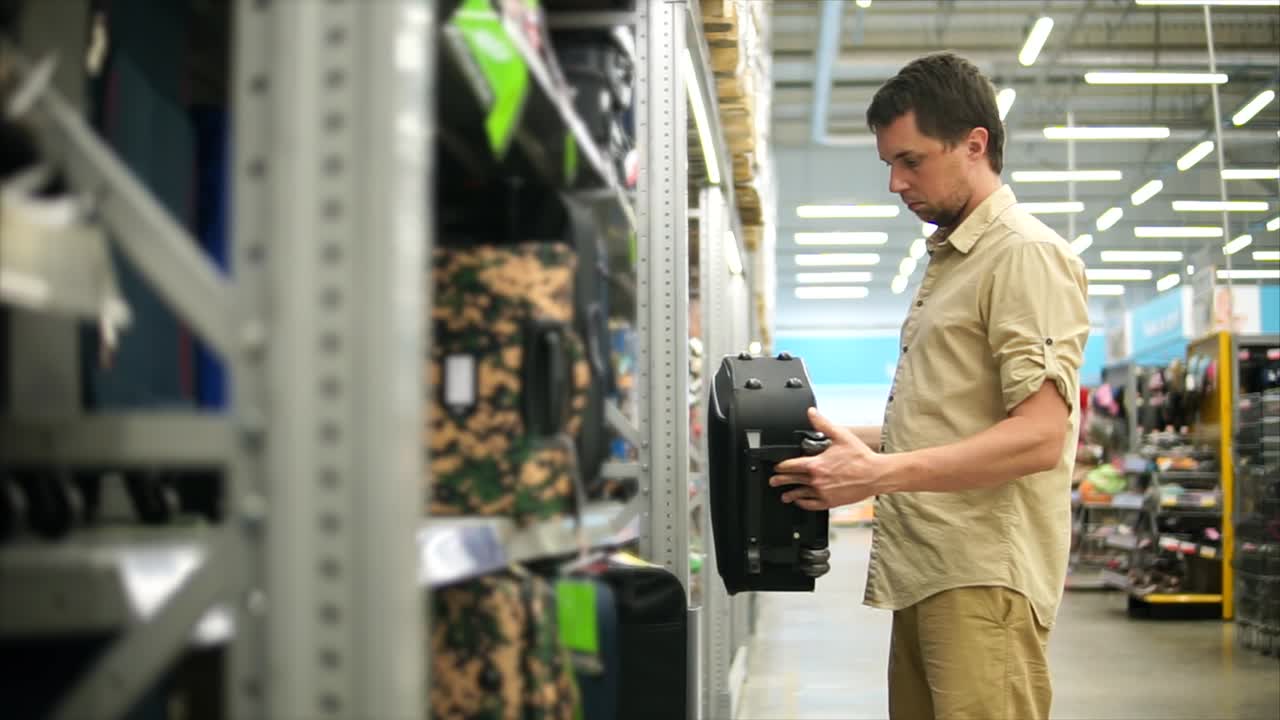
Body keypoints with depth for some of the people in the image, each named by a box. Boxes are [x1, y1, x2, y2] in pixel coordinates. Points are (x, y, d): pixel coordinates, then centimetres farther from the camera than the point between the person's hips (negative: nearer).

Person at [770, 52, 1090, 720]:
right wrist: (842, 438, 13)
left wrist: (879, 472, -24)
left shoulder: (1027, 254, -8)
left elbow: (1039, 437, -18)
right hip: (923, 575, 9)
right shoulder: (947, 262, 22)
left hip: (983, 581, -9)